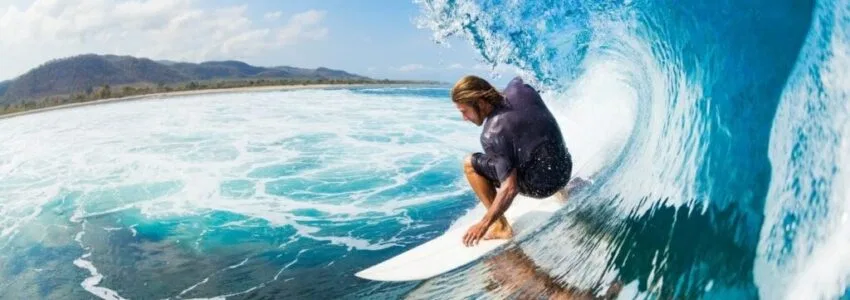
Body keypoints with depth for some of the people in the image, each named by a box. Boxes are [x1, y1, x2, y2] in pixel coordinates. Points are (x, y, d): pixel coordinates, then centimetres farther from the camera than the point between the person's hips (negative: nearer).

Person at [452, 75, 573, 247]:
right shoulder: (518, 89, -7)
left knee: (470, 164, -4)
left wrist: (484, 225, -18)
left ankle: (501, 227, 0)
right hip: (565, 169, 8)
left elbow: (510, 189, -26)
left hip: (541, 185, -8)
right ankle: (561, 190, 38)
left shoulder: (491, 134, -25)